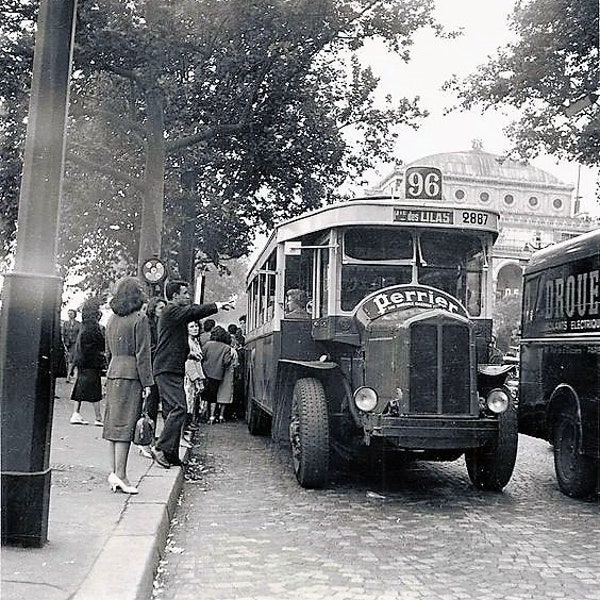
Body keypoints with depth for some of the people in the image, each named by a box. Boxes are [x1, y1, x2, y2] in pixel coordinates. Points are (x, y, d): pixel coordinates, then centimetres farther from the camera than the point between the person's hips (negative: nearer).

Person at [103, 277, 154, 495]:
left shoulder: (112, 319, 12)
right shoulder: (139, 319, -9)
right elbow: (143, 354, -11)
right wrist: (147, 383, -8)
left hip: (113, 373, 7)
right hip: (131, 376, -7)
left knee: (113, 423, 9)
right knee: (125, 424, -5)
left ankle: (113, 472, 14)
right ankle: (120, 475, -4)